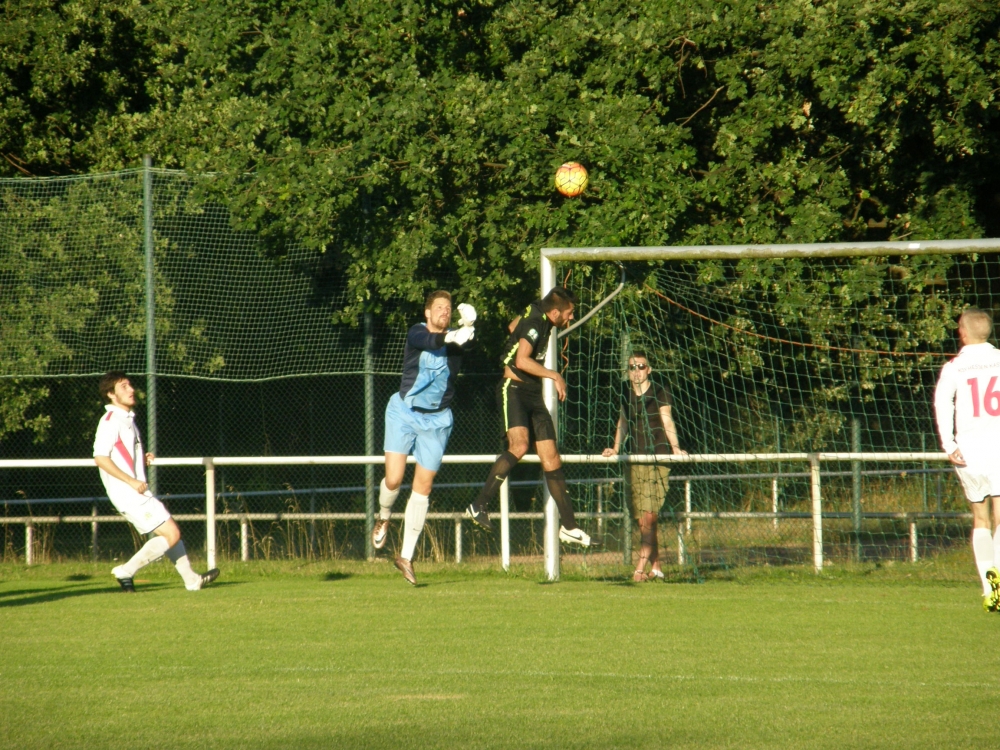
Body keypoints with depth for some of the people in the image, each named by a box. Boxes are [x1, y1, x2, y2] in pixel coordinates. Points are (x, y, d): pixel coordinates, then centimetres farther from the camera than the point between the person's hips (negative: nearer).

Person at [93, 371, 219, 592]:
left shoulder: (126, 419, 16)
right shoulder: (110, 421, -14)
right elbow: (100, 457, -23)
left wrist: (143, 460, 5)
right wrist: (132, 481, -22)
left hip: (137, 493, 10)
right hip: (129, 495, -10)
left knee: (171, 530, 18)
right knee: (171, 534, -10)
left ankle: (191, 579, 27)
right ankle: (126, 572, -7)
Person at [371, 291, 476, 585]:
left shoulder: (456, 337, -3)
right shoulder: (416, 333, -9)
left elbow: (466, 343, -27)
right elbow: (429, 341, -32)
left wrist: (468, 327, -49)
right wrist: (450, 338, -52)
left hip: (436, 420, 2)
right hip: (404, 413, -2)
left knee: (423, 487, 2)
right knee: (393, 479, -11)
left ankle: (406, 556, 11)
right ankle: (384, 517, 25)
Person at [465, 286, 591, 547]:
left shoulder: (538, 316, 12)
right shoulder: (534, 322, -16)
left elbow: (513, 326, 32)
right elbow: (522, 360, -29)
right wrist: (554, 375, -21)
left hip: (533, 395, 9)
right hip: (514, 390, -9)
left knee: (551, 459, 4)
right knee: (519, 445, -30)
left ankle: (568, 525, 6)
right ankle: (479, 506, -27)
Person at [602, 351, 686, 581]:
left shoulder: (660, 393, 0)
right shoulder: (626, 397, 14)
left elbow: (667, 421, -7)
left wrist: (675, 447, -21)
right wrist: (616, 448, 7)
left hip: (657, 460, -5)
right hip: (635, 460, 5)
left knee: (649, 516, -14)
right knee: (642, 519, 3)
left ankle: (641, 567, -19)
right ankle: (656, 568, 10)